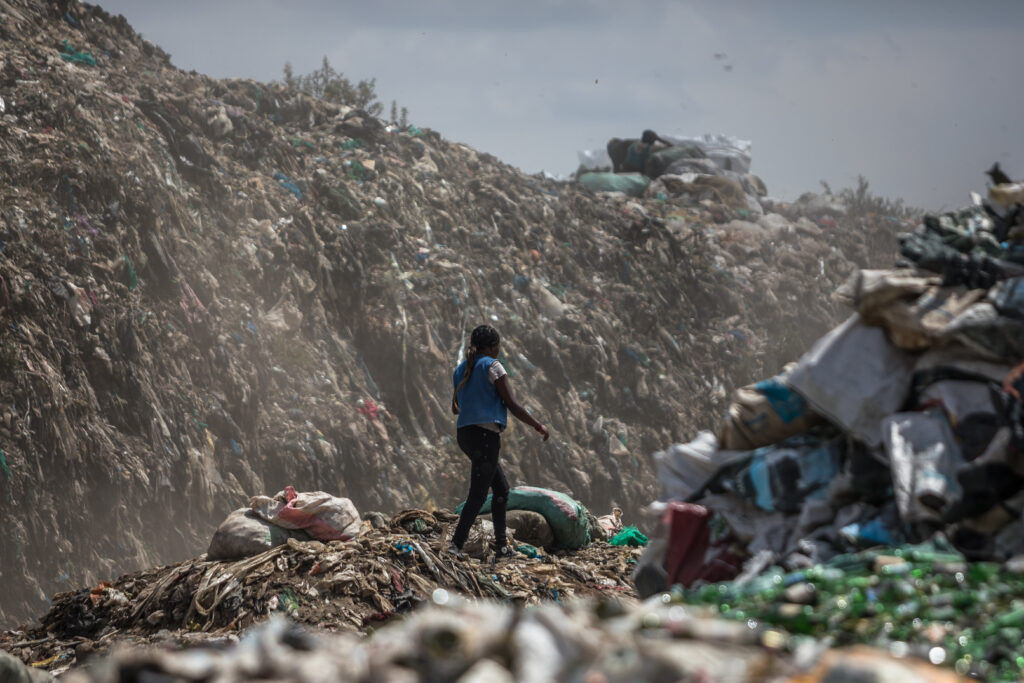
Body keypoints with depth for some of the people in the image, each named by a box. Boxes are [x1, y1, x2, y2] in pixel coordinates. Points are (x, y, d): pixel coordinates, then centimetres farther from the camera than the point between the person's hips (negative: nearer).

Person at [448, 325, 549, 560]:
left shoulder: (461, 370, 15)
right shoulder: (493, 367, -7)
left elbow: (456, 407, 26)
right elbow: (513, 405, -9)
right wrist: (538, 426, 0)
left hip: (464, 434, 8)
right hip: (486, 434, -8)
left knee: (501, 490, 15)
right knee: (478, 494, -8)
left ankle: (501, 546, 14)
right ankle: (456, 544, -16)